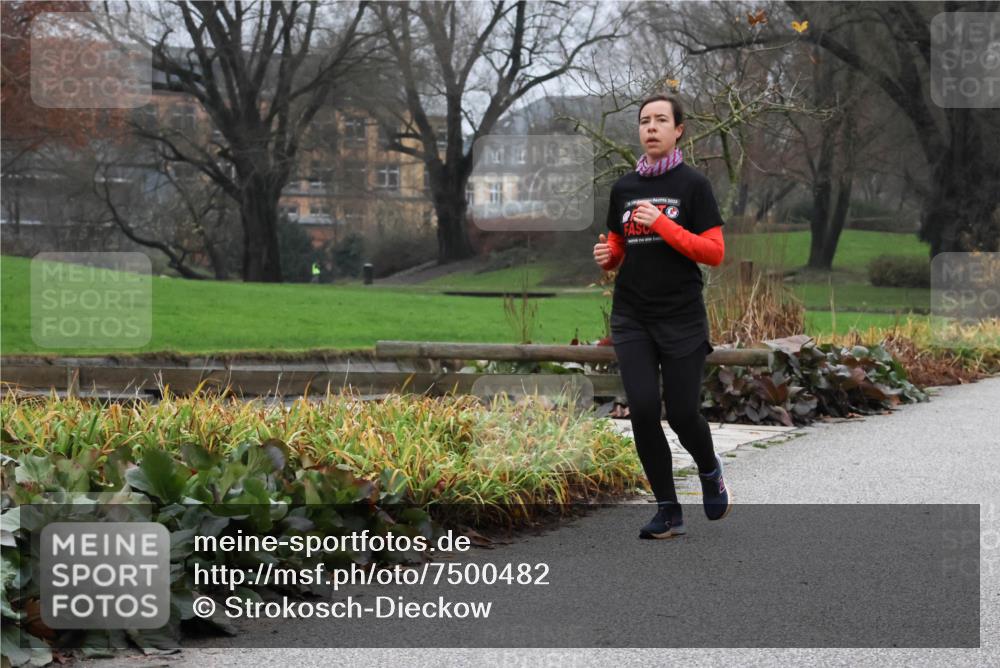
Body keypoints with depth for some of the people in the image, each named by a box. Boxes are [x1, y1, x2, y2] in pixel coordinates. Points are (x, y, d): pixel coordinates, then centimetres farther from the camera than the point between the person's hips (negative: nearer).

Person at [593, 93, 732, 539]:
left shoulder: (693, 184, -4)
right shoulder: (623, 187, 9)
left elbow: (715, 253, -10)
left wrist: (662, 224, -19)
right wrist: (606, 256, -4)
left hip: (682, 319, -3)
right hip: (632, 319, 3)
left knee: (682, 413, -2)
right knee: (643, 410, -9)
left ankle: (710, 471, 33)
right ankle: (668, 511, 5)